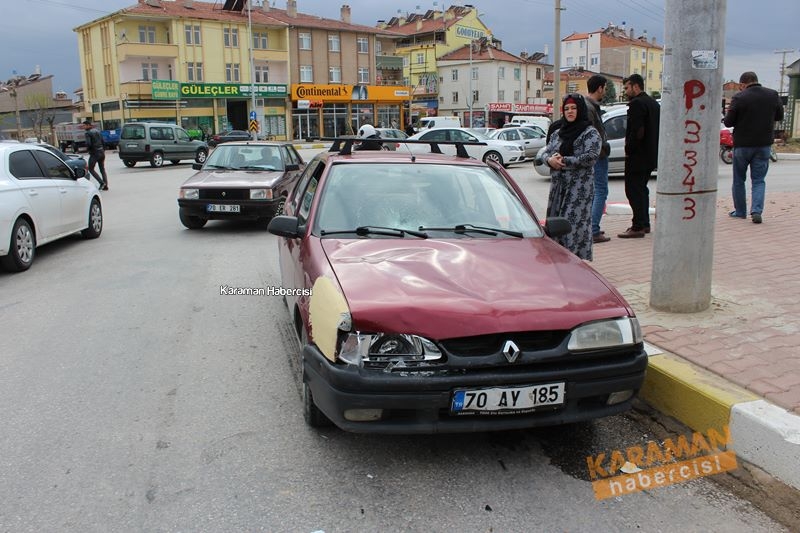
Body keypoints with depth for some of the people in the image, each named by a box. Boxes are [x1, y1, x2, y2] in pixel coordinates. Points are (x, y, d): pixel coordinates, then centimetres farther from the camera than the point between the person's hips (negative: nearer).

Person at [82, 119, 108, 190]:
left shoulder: (88, 133, -11)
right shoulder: (97, 131, 11)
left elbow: (88, 144, -20)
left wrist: (87, 149, -1)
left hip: (94, 153, -7)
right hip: (101, 152, 7)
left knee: (91, 169, 7)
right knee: (102, 169, 12)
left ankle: (101, 182, -6)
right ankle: (105, 185, 9)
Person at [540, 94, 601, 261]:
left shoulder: (590, 133, -1)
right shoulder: (558, 133, 18)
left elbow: (591, 157, -13)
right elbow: (545, 152, 17)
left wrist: (564, 161, -14)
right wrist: (550, 160, -7)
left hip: (580, 187, -6)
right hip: (558, 185, 6)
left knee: (574, 223, -11)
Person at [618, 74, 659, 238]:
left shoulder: (637, 103, -16)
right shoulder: (654, 103, 15)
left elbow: (637, 131, -24)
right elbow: (656, 130, 17)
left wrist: (628, 149, -12)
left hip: (637, 156, -10)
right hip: (650, 156, 10)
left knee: (633, 191, -6)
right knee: (641, 189, 19)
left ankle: (638, 227, -5)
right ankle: (644, 223, 26)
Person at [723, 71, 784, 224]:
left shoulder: (739, 98, -13)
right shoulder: (773, 95, 0)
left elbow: (728, 122, -10)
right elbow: (779, 116, 11)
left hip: (742, 144, -3)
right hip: (764, 144, 3)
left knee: (739, 180, 13)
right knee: (758, 180, 7)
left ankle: (740, 211, 18)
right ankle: (757, 211, -9)